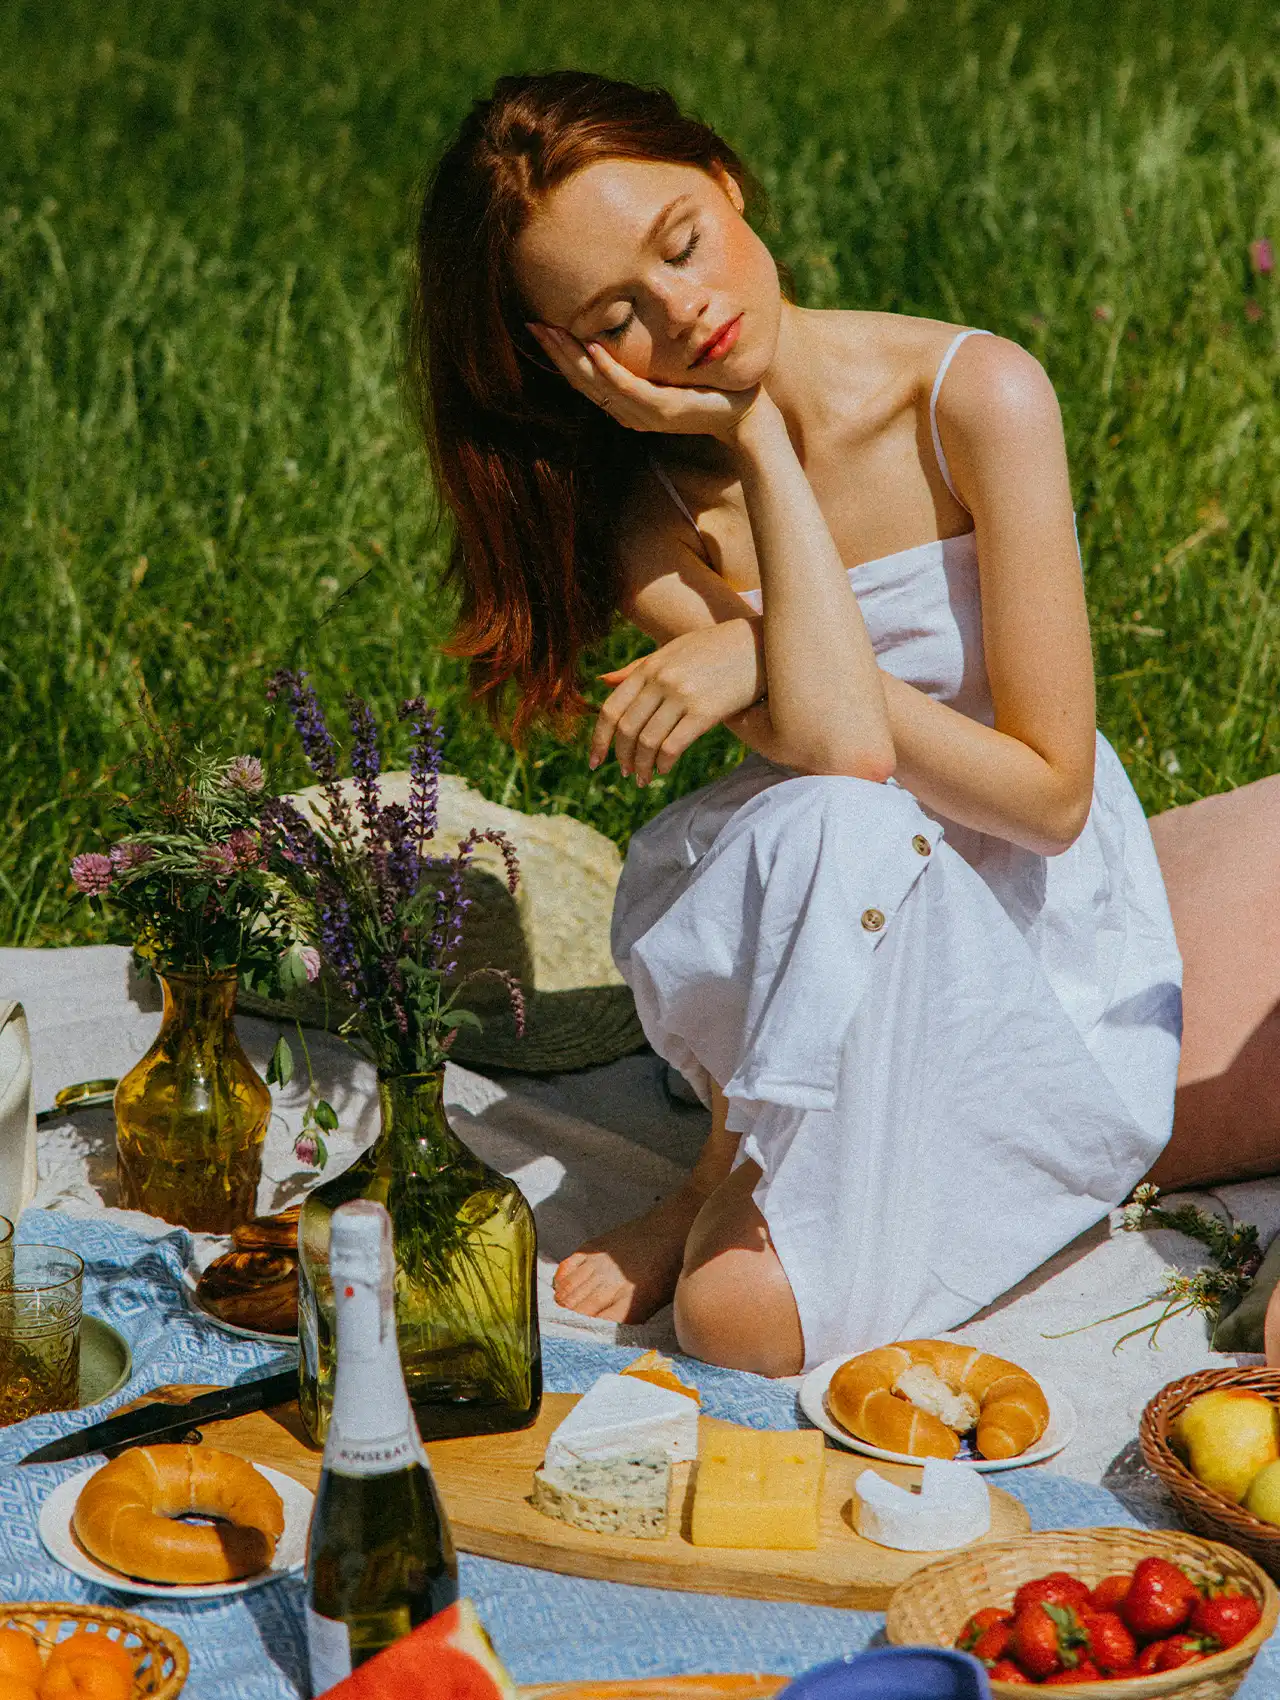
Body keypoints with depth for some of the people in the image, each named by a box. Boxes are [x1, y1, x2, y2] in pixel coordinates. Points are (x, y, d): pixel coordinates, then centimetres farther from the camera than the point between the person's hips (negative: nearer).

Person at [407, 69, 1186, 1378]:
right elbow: (837, 745, -28)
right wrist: (756, 440, -22)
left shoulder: (976, 397, -15)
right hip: (849, 965, 3)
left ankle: (744, 1170, 7)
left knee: (746, 1315, -28)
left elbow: (1050, 794, -15)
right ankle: (756, 1148, -7)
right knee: (821, 821, -36)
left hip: (1044, 971, -3)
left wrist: (769, 652, -19)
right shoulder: (656, 516, -7)